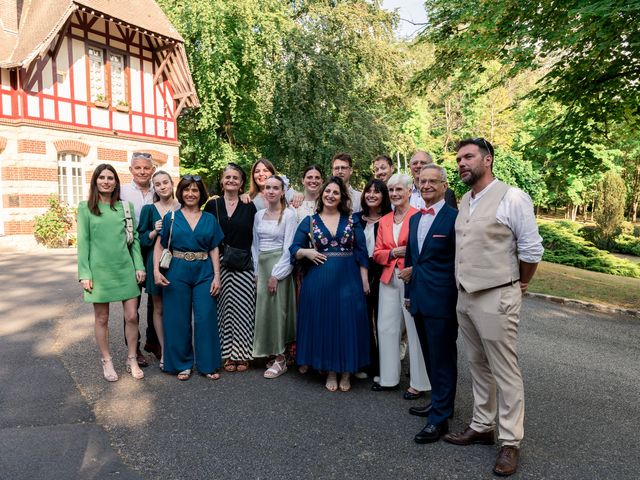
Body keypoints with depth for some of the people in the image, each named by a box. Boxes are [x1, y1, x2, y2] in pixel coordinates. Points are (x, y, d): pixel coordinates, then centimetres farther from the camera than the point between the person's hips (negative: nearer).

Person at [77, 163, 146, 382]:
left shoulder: (126, 206, 6)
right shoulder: (85, 208, 1)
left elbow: (134, 239, 8)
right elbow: (83, 242, -1)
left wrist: (139, 266, 1)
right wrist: (84, 273, -6)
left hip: (125, 269, 2)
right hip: (99, 270, -1)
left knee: (131, 316, 3)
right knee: (102, 319, 8)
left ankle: (132, 360, 20)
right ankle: (107, 362, 24)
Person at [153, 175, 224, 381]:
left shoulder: (210, 219, 8)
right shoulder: (171, 217, 5)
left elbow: (214, 250, 6)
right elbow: (159, 246, 3)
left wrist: (217, 276, -2)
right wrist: (156, 271, -10)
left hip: (204, 273, 1)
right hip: (177, 273, 0)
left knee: (206, 318, 0)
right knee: (179, 319, 6)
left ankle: (208, 364, 15)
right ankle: (182, 364, 22)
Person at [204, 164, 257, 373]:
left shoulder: (249, 207, 6)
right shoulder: (212, 205, 6)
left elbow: (254, 238, 5)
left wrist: (255, 267, -1)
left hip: (244, 266, 0)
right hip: (219, 265, 0)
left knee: (243, 308, 1)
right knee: (224, 308, 4)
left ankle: (241, 354, 14)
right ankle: (228, 354, 16)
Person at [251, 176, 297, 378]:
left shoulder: (289, 214, -8)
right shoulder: (259, 215, 10)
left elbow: (289, 247, -12)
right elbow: (255, 244, 14)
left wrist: (276, 274, -16)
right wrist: (257, 271, 7)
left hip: (279, 266, -6)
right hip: (261, 265, 6)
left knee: (276, 309, -3)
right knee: (263, 308, 8)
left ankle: (280, 358, 8)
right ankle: (271, 353, 21)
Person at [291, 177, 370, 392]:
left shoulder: (352, 220, 5)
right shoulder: (309, 221, 6)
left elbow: (361, 251, 3)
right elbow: (294, 249, 6)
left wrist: (365, 279, -2)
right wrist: (306, 252, -14)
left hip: (349, 279, 0)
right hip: (319, 281, 0)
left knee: (348, 323, 3)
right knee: (324, 324, 5)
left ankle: (346, 373, 19)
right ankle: (330, 372, 21)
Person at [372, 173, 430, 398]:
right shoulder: (384, 221, 13)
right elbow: (377, 253, 11)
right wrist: (394, 252, -6)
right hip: (389, 279, 6)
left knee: (415, 329, 1)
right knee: (386, 328, 10)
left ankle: (419, 382, 15)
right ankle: (389, 377, 24)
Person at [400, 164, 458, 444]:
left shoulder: (454, 218, -10)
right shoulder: (415, 219, 13)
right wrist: (408, 291, 18)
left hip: (442, 300, -7)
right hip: (419, 299, 7)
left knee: (443, 358, 3)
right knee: (430, 356, 18)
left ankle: (440, 418, 14)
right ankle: (439, 402, 34)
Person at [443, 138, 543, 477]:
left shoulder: (512, 197, -11)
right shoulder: (464, 201, 10)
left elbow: (532, 249, -8)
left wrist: (518, 286, 4)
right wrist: (464, 288, 14)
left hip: (496, 298, -7)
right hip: (464, 297, 7)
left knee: (505, 372, 4)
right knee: (478, 367, 17)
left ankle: (510, 441, 19)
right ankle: (482, 426, 31)